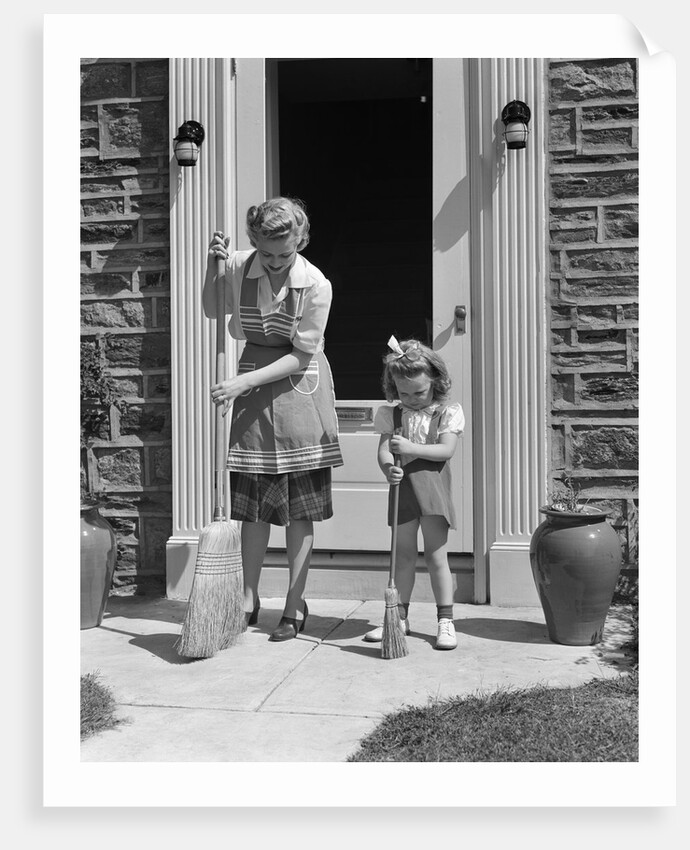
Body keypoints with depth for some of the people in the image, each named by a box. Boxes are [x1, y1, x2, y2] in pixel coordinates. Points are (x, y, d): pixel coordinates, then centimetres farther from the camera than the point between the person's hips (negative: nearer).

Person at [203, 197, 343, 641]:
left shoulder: (316, 285, -17)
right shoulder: (239, 266, -7)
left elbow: (300, 356, -14)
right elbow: (212, 310, 11)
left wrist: (242, 382, -21)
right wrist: (213, 264, -6)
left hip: (299, 388, -3)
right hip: (252, 387, 3)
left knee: (300, 507, 0)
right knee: (253, 502, 6)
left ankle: (295, 606, 11)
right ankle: (250, 597, 20)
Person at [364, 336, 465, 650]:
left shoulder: (447, 413, -2)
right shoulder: (391, 415, 5)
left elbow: (446, 450, -13)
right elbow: (383, 450, -4)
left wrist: (410, 447, -24)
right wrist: (388, 467, -27)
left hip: (432, 486, -3)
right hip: (402, 486, 3)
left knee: (436, 556, 0)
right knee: (404, 554, 11)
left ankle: (445, 620, 10)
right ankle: (399, 617, 21)